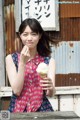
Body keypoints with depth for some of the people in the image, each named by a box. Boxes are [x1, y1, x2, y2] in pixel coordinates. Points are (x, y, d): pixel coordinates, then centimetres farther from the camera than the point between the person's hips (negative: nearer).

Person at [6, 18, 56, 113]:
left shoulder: (49, 61, 2)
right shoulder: (11, 59, 1)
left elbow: (50, 94, -7)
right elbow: (16, 91, -8)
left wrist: (50, 87, -29)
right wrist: (23, 62, -14)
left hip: (42, 109, 1)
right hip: (18, 110, 0)